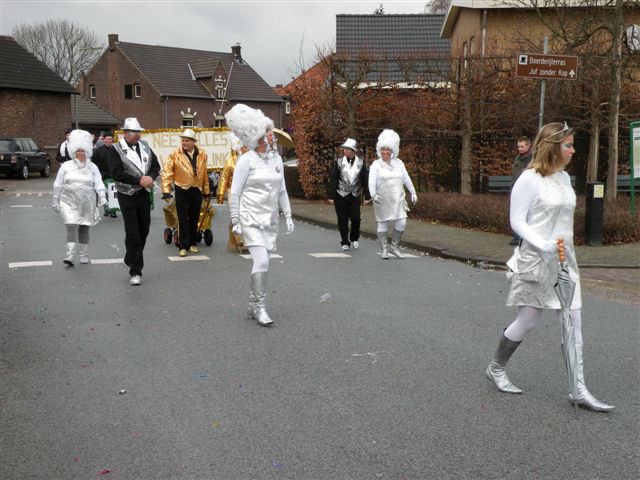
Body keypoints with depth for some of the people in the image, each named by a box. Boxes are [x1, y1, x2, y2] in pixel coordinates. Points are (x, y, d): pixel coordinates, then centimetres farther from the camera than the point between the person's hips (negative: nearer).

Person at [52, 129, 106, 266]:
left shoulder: (92, 167, 6)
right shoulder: (66, 166, 5)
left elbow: (98, 183, -2)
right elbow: (57, 185, 10)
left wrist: (102, 196, -18)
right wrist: (55, 201, 9)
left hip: (86, 204, 1)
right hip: (69, 202, -1)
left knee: (84, 228, 7)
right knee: (72, 227, -13)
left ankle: (84, 255, 19)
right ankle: (70, 255, -18)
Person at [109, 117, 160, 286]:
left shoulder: (145, 147, 9)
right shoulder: (116, 149, -8)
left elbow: (156, 166, 11)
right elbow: (116, 173, -18)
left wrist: (150, 177, -11)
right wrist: (139, 180, -21)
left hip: (144, 195, 6)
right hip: (127, 196, -6)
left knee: (144, 231, 13)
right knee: (132, 234, -6)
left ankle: (131, 261, 35)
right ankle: (135, 271, 1)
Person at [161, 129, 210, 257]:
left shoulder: (202, 155, 2)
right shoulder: (175, 154, -7)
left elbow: (204, 174, 10)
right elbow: (167, 173, -8)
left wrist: (207, 191, 14)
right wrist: (166, 191, -14)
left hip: (197, 190, 3)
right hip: (182, 191, -3)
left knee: (194, 219, 11)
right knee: (183, 219, -2)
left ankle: (193, 243, 24)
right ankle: (183, 246, 3)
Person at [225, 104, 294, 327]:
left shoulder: (276, 158, 9)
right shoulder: (247, 160, -9)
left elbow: (282, 190, 16)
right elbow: (234, 193, -6)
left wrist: (287, 215, 12)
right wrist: (235, 221, -8)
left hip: (270, 220, 6)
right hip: (251, 218, -6)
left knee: (262, 264, 9)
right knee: (261, 262, -16)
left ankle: (253, 307, 20)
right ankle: (260, 307, -5)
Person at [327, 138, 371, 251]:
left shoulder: (361, 163, 0)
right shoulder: (339, 163, -4)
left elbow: (365, 180, 3)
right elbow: (332, 180, -4)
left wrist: (367, 196, 0)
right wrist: (331, 196, -7)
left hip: (355, 195, 1)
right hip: (341, 195, -1)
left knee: (355, 219, -4)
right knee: (342, 220, 3)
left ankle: (354, 238, 22)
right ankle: (345, 242, 16)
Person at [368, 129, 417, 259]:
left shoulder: (398, 163, 10)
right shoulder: (376, 164, -1)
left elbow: (406, 179, 13)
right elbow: (372, 181, -12)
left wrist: (413, 193, 9)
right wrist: (373, 195, -27)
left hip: (398, 200, 3)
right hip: (382, 200, -3)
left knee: (401, 223, -4)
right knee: (383, 223, 4)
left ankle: (394, 246, 15)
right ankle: (384, 250, 13)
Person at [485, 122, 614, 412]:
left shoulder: (564, 177, 10)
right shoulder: (529, 179, -12)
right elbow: (517, 221, -14)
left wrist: (564, 248, 19)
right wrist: (543, 244, -25)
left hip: (564, 260, 7)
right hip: (536, 260, -7)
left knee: (573, 322, 3)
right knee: (528, 321, 3)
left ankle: (579, 390, 8)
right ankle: (496, 369, 26)